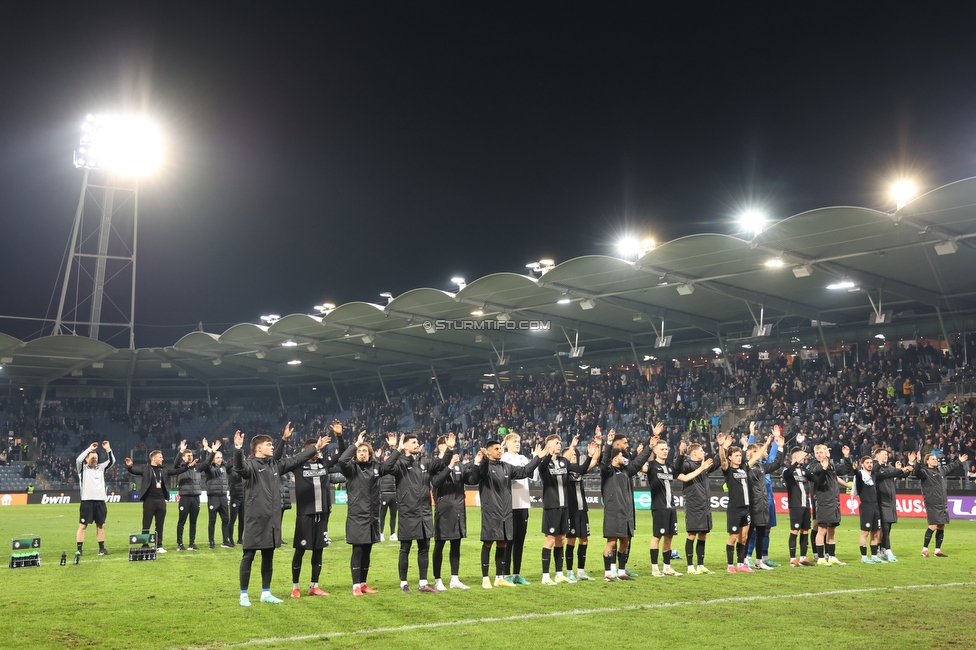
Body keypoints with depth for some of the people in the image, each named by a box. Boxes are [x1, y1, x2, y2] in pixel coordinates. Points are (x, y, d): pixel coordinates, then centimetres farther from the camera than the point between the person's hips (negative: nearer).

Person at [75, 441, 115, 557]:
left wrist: (108, 449, -7)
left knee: (100, 525, 9)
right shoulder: (82, 468, 3)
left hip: (100, 501, 4)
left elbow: (111, 461, 6)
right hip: (87, 501, -4)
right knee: (83, 525, -3)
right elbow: (78, 459, -15)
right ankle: (79, 549, -2)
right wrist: (90, 449, -17)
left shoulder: (101, 467, 13)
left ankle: (101, 548, 15)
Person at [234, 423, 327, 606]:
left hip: (272, 519, 7)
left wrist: (315, 447, 26)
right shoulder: (250, 464, -10)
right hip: (255, 519, -7)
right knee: (249, 556, 0)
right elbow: (239, 467, -33)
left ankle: (266, 593, 24)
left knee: (268, 557, 14)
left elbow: (296, 459, 22)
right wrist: (238, 449, -51)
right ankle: (243, 595, 9)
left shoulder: (275, 464, 12)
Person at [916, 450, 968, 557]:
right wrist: (918, 463, -44)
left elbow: (950, 467, 36)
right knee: (933, 526, -13)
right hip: (932, 504, -8)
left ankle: (938, 550, 17)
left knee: (941, 527, 8)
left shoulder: (941, 470, 17)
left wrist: (959, 461, 43)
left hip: (943, 503, 8)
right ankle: (924, 549, -1)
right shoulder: (924, 472, -8)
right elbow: (916, 473, -29)